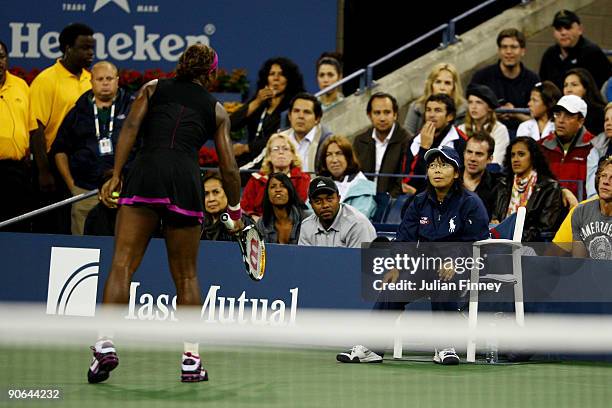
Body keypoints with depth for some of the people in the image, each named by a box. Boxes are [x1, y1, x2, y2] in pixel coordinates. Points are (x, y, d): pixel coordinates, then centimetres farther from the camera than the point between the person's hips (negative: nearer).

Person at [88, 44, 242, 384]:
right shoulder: (217, 111, 20)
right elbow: (229, 168, 17)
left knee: (122, 265, -4)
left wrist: (116, 175, -1)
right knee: (186, 276, 12)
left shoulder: (153, 88, 19)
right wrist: (235, 212, 29)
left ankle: (107, 345, -20)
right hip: (187, 181, 1)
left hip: (145, 173, -1)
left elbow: (131, 127, 3)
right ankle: (192, 361, 9)